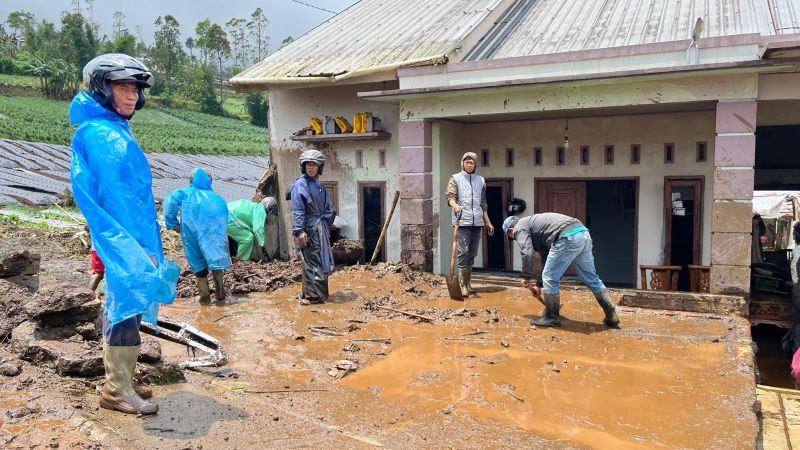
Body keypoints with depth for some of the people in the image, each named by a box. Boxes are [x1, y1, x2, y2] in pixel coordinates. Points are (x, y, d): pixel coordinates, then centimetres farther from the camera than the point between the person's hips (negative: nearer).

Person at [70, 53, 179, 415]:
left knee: (122, 308, 16)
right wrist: (139, 247, -20)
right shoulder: (101, 134, -13)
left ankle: (118, 382, 28)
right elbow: (114, 197, -19)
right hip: (124, 240, -10)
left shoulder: (113, 130, 17)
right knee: (127, 306, -3)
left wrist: (148, 242, 19)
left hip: (129, 239, 10)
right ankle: (117, 390, 7)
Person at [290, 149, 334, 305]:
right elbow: (297, 211, -13)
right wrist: (299, 231, -20)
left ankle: (320, 293, 22)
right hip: (309, 229, -8)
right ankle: (312, 296, 2)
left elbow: (329, 210, 18)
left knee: (322, 261, 12)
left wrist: (327, 227, 10)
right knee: (311, 262, -5)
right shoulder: (300, 184, -7)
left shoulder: (320, 186, 15)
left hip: (321, 229, 8)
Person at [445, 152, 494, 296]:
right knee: (463, 252, -9)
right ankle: (463, 284, -5)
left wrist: (488, 222, 19)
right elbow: (450, 195, -8)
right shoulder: (455, 178, 5)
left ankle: (468, 283, 18)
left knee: (472, 253, 8)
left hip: (477, 222, 4)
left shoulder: (481, 180, 17)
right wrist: (455, 205, -30)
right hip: (462, 221, -4)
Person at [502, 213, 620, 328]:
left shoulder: (519, 227, 10)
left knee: (549, 279, 5)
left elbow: (527, 253, -8)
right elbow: (546, 257, 39)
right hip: (583, 233, 9)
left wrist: (526, 277, 7)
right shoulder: (532, 223, 35)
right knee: (592, 279, 17)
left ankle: (551, 318, 17)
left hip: (568, 238, -9)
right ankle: (612, 316, 24)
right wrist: (539, 284, 42)